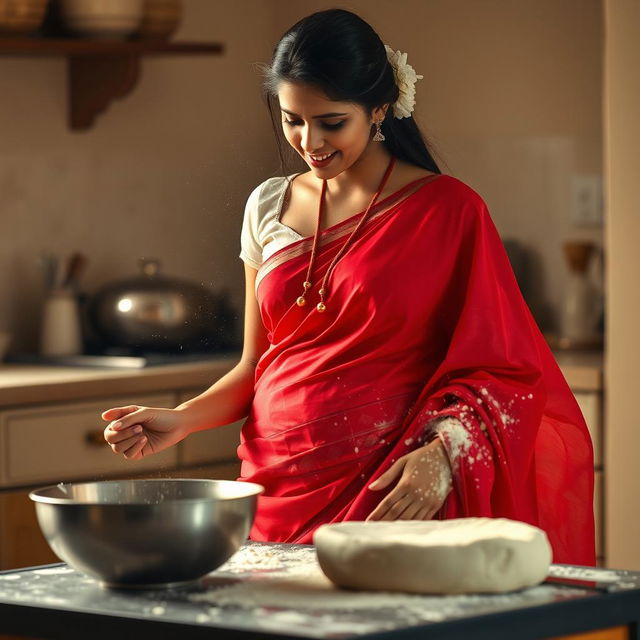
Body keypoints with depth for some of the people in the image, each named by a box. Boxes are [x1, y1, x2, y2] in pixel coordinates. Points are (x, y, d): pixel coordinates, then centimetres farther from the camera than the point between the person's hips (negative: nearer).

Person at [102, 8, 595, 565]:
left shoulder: (448, 212, -4)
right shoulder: (269, 208, 10)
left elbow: (494, 372, -5)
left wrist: (442, 455, -23)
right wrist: (180, 420, -1)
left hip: (385, 490, -4)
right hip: (278, 486, 4)